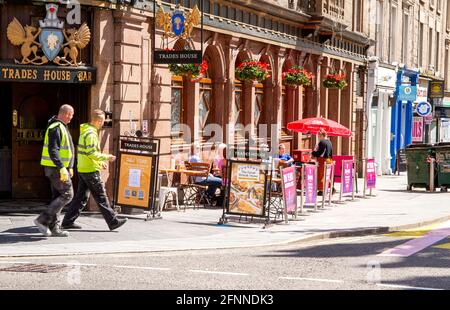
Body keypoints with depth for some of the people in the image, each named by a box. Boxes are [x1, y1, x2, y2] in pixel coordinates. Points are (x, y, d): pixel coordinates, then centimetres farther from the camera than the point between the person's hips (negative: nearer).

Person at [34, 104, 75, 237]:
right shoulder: (56, 128, -15)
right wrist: (62, 168, -28)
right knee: (67, 194, -10)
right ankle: (43, 220, -11)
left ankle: (54, 227, 10)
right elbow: (53, 150, -24)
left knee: (58, 197, 9)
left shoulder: (62, 127, 18)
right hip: (56, 168, -10)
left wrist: (70, 167, 23)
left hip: (60, 168, 10)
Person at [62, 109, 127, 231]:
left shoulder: (85, 132, 15)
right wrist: (106, 157, -12)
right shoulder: (91, 134, -17)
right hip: (91, 171, -9)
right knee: (101, 197, -2)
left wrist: (100, 162, 20)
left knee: (81, 197, 11)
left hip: (82, 170, 9)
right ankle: (113, 222, 4)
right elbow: (92, 153, -23)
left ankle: (68, 221, 10)